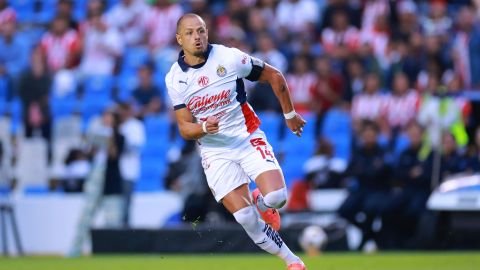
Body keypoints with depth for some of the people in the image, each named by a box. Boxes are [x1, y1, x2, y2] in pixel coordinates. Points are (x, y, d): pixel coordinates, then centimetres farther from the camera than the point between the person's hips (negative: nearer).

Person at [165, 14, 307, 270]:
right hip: (215, 151, 1)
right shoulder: (174, 79, -4)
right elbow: (185, 128, -1)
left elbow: (274, 76, 3)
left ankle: (261, 202, 16)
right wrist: (204, 128, -24)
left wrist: (290, 114, 9)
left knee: (276, 197, -22)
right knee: (246, 218, -12)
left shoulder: (229, 57, -11)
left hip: (248, 139, -1)